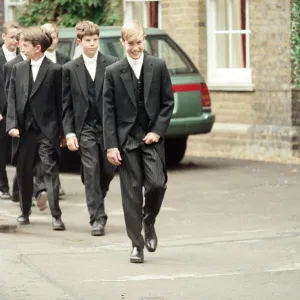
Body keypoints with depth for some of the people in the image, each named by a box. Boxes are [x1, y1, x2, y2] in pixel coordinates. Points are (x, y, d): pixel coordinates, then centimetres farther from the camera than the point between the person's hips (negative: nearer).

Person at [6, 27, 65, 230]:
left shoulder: (55, 70, -4)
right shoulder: (18, 69, 9)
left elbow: (60, 101, -3)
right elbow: (12, 99, 9)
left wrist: (61, 131, -4)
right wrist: (12, 124, -3)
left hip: (46, 130, -5)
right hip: (24, 130, 5)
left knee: (51, 171, -8)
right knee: (24, 173, 12)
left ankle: (56, 216, -8)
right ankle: (25, 212, 26)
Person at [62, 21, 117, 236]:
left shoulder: (112, 64, 0)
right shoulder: (70, 69, 3)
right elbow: (66, 105, 5)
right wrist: (69, 132, -3)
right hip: (86, 128, 0)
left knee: (108, 171, 6)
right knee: (91, 173, -5)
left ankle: (96, 202, 34)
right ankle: (97, 218, -2)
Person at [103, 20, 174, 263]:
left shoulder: (158, 67, 3)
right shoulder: (113, 72, 1)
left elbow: (168, 102, 5)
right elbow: (108, 112, 0)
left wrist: (158, 131, -6)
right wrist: (111, 145, -6)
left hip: (152, 137, 0)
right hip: (126, 140, 0)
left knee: (157, 184, -14)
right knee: (131, 192, 0)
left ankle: (149, 222, 16)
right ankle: (137, 245, 7)